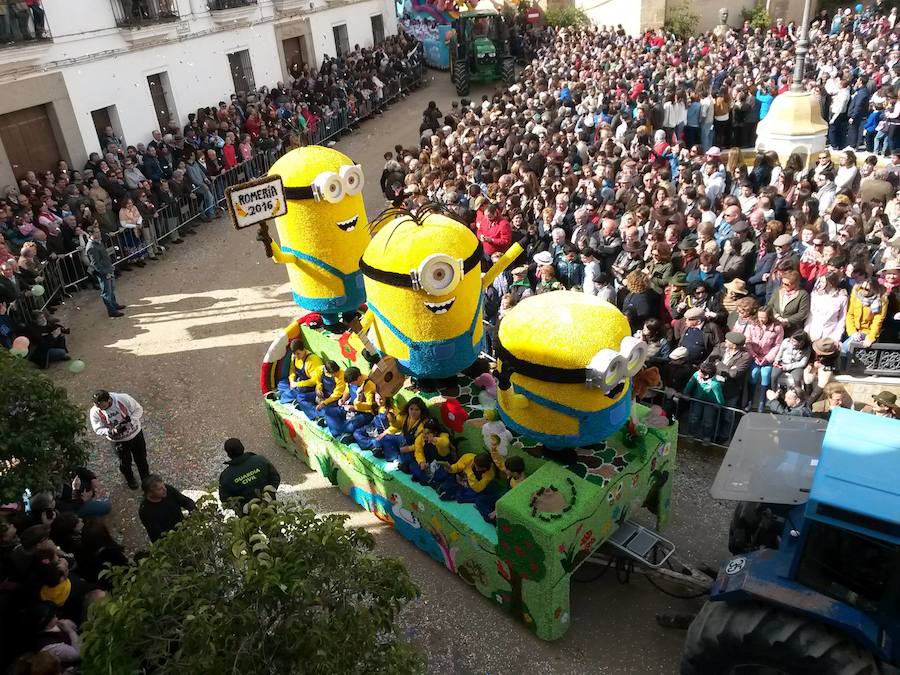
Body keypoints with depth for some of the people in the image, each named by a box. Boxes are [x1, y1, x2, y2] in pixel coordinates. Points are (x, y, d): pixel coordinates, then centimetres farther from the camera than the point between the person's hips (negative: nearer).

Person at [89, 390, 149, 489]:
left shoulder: (124, 399, -29)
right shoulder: (95, 411, -24)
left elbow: (138, 409, -15)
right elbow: (98, 430, -16)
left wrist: (131, 419, -33)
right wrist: (111, 431, -36)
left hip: (136, 435, 0)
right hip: (118, 441, 0)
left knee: (141, 459, 21)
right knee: (125, 463, 21)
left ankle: (146, 479, 49)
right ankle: (130, 479, 54)